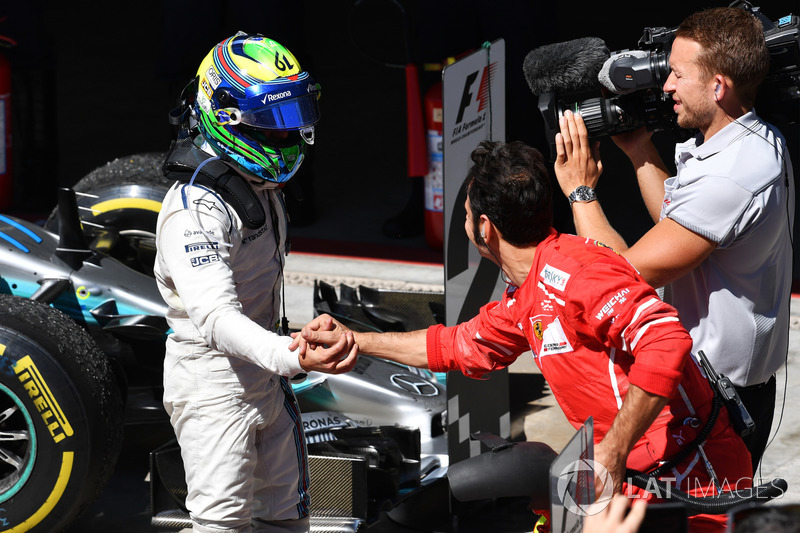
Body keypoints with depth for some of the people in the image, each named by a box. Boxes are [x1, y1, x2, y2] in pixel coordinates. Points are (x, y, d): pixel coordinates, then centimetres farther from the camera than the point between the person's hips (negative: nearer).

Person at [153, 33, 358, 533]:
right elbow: (215, 315, -36)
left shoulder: (264, 186, 8)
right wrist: (289, 356, -51)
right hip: (213, 384, -10)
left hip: (265, 379, 10)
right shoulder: (197, 208, -24)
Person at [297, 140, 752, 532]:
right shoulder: (527, 297, 13)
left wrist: (611, 454, -30)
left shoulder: (570, 272, -20)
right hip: (637, 481, 9)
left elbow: (666, 342, -32)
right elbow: (462, 346, 30)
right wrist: (354, 340, 30)